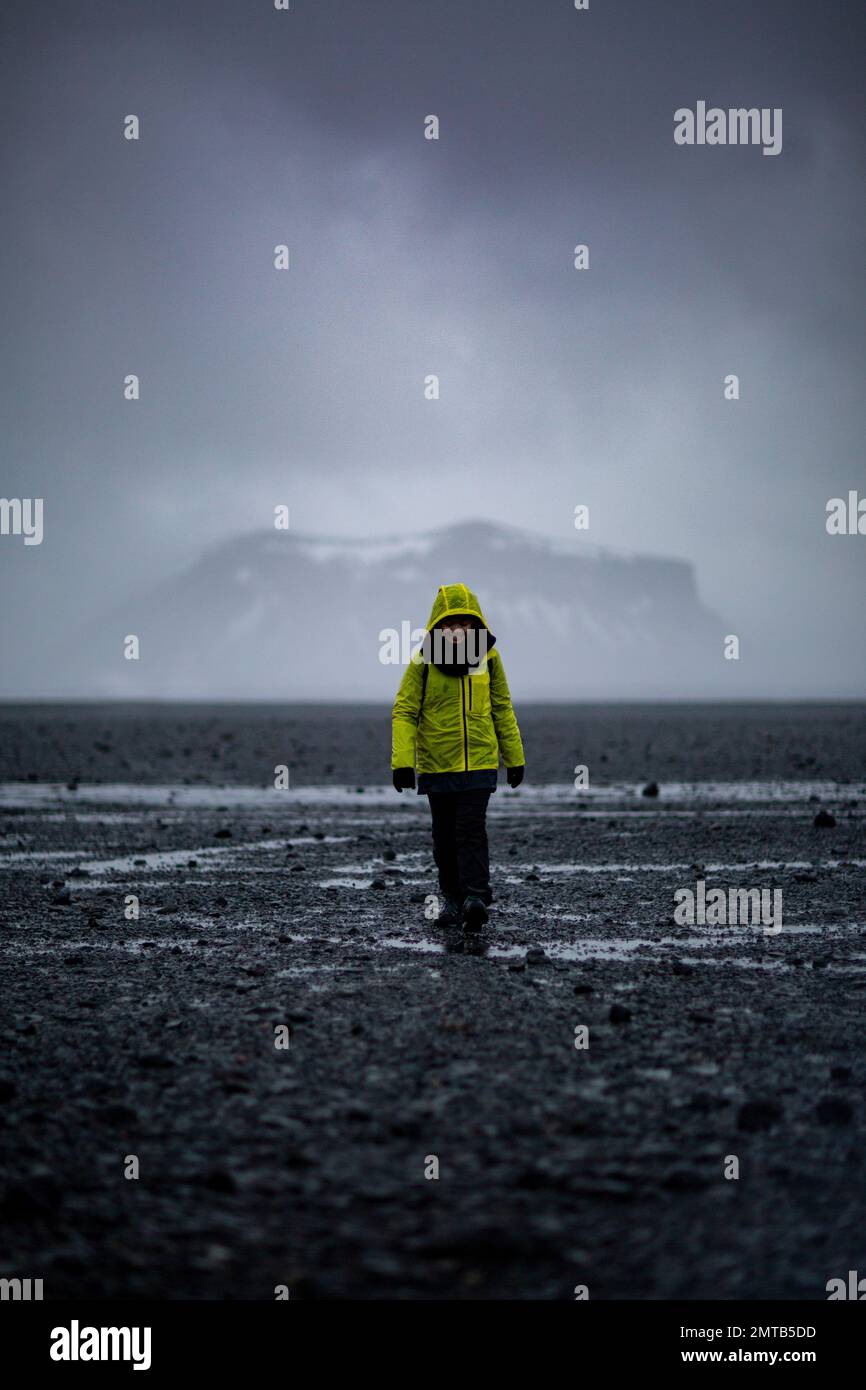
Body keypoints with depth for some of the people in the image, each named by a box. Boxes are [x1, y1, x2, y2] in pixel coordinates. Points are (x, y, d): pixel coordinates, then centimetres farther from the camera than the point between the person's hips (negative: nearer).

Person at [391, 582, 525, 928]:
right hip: (436, 765, 0)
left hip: (479, 763, 0)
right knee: (444, 835, 9)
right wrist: (402, 761, -17)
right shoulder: (423, 661, -8)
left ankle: (476, 897, -14)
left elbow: (502, 708, 10)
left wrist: (514, 757, 13)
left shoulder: (488, 657, -2)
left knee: (471, 829, -13)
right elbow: (404, 711, -7)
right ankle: (452, 898, 22)